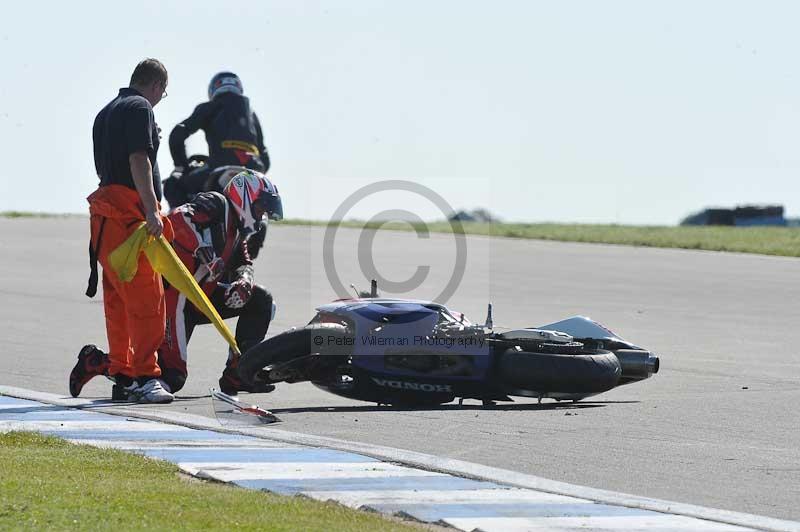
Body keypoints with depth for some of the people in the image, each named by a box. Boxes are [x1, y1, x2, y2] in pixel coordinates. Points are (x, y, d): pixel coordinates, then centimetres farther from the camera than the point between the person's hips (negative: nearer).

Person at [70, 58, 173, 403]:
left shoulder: (105, 113, 24)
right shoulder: (140, 108, -5)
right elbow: (138, 159, -17)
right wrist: (151, 209, -24)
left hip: (106, 207, 10)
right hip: (129, 210, -10)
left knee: (119, 297, 15)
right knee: (146, 297, -13)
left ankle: (121, 369, 20)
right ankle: (145, 375, -18)